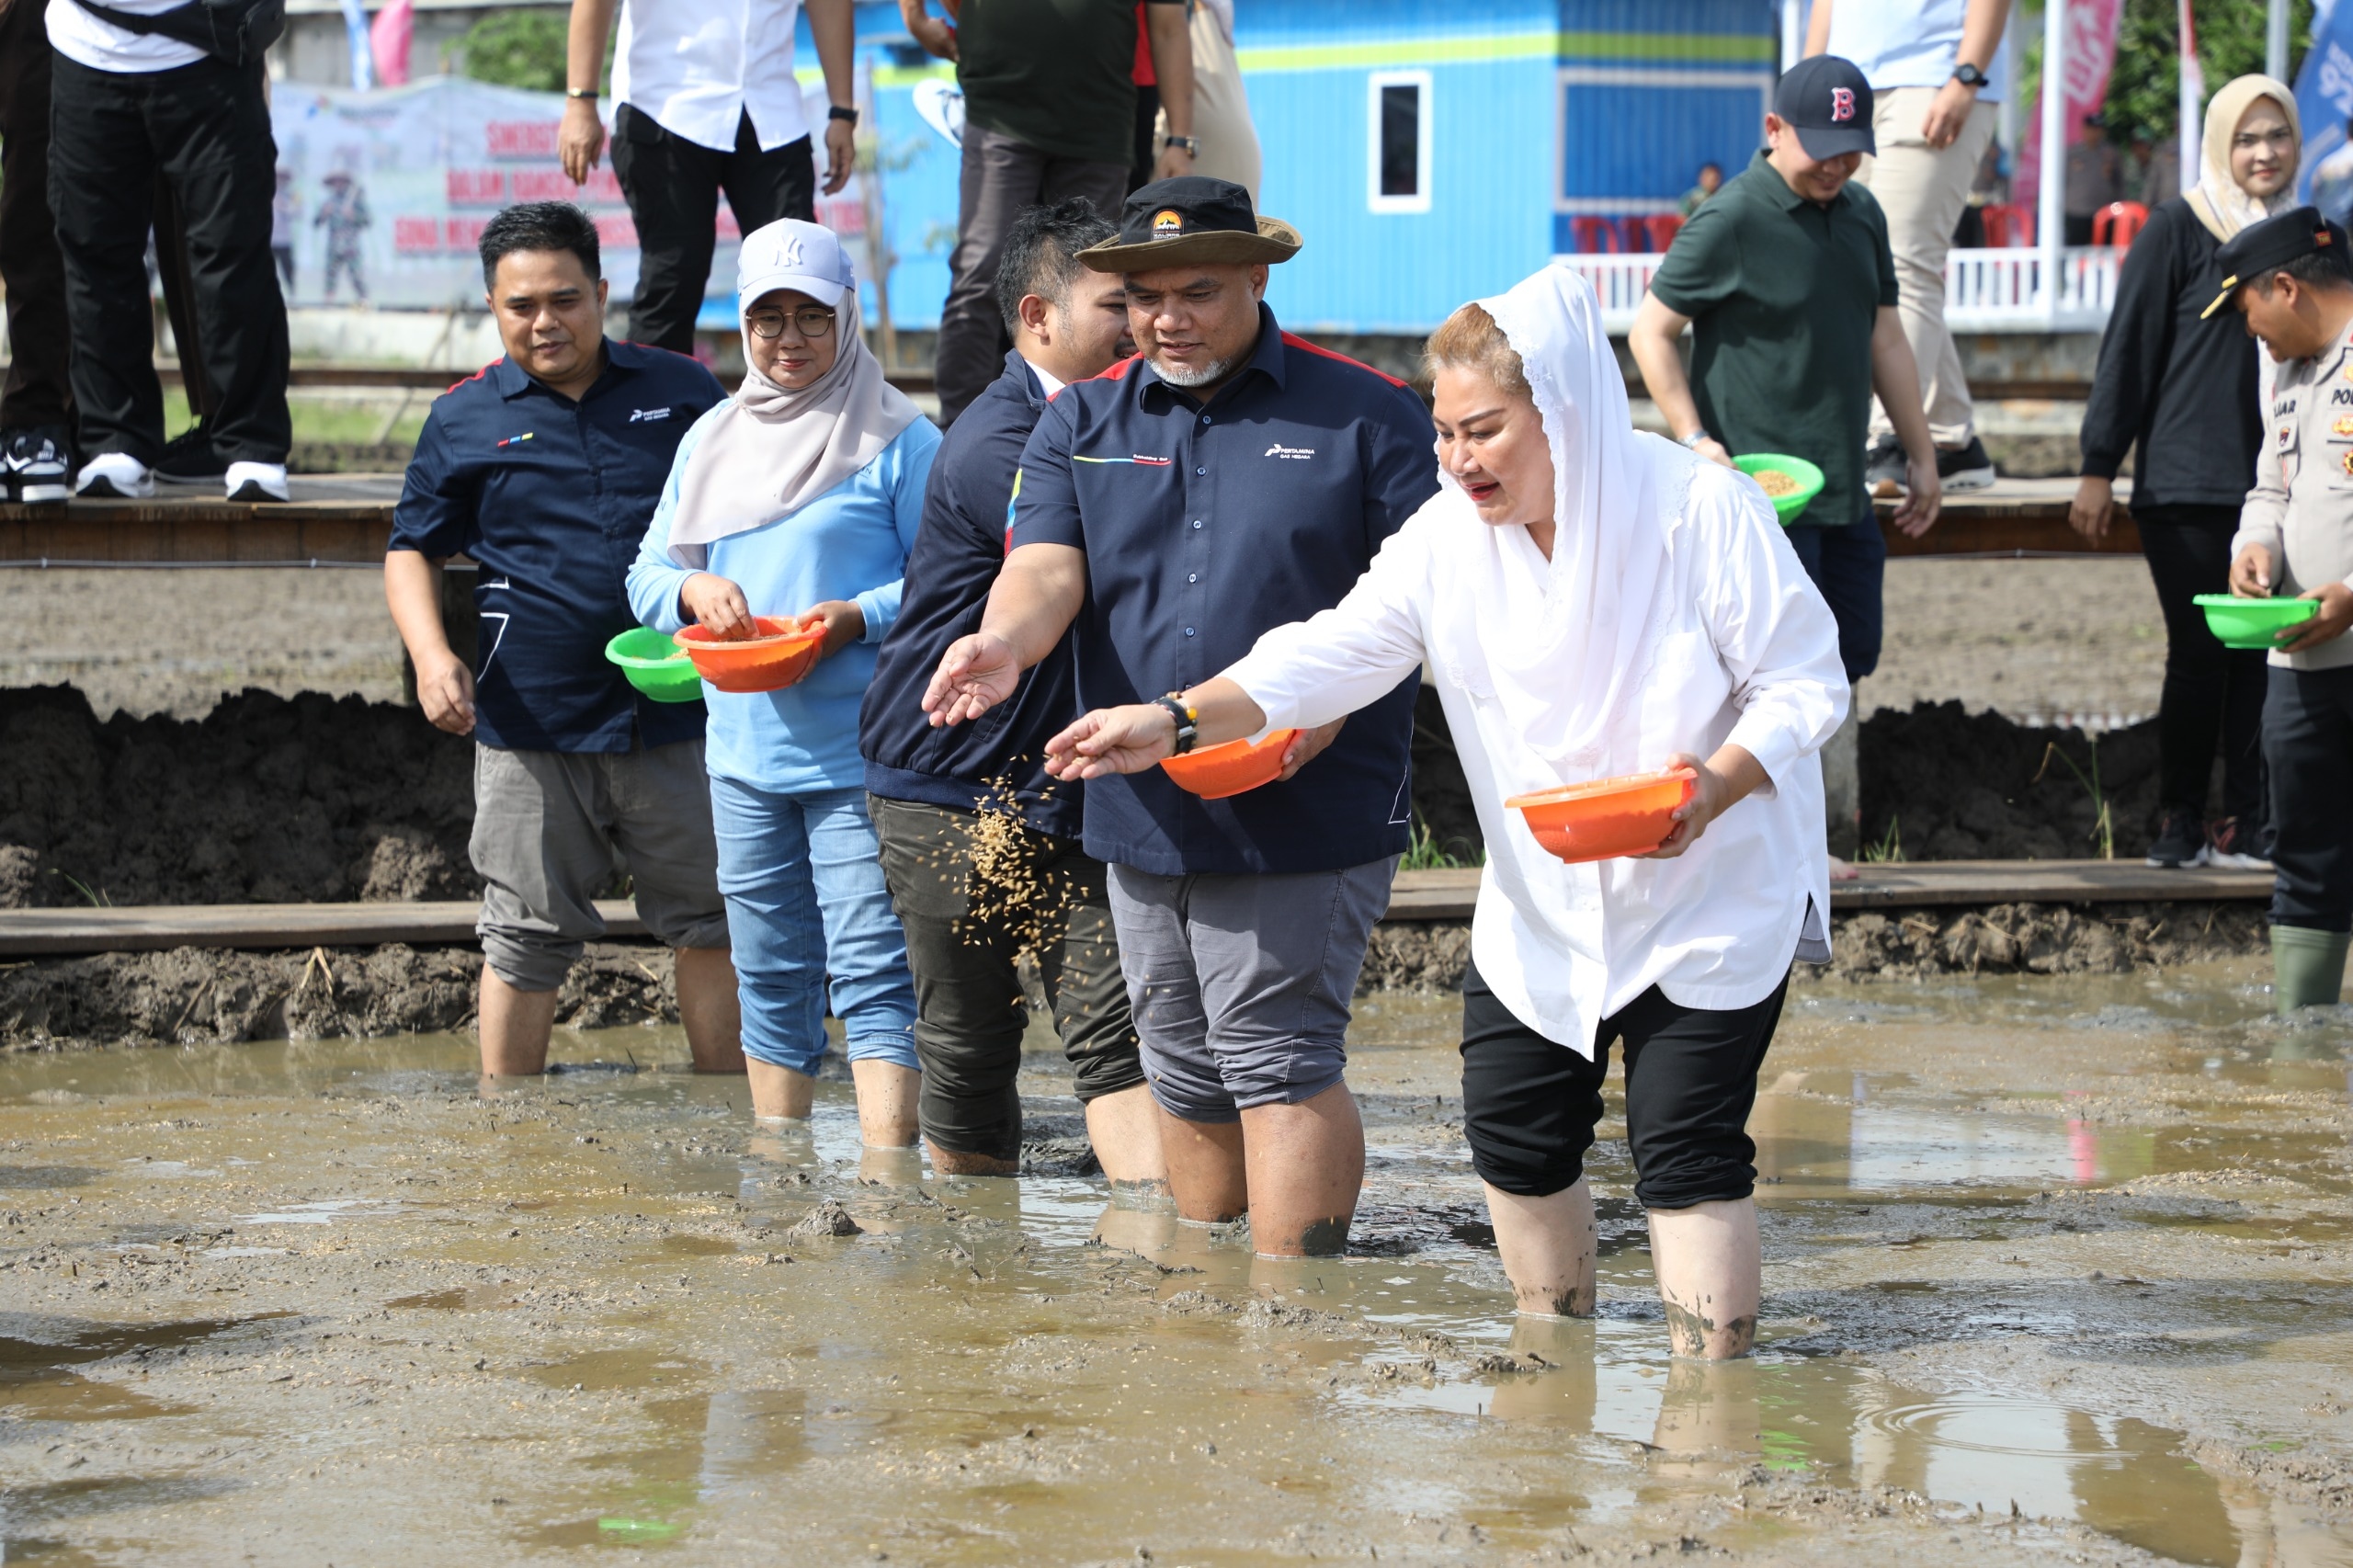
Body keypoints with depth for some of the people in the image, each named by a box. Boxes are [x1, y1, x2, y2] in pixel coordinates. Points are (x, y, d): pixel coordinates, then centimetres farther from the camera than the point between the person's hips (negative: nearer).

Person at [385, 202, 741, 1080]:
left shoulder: (680, 391, 7)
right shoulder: (465, 421, 4)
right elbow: (411, 552, 10)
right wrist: (431, 656, -7)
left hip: (674, 717, 1)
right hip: (532, 719, -1)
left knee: (710, 920, 7)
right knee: (526, 936, 5)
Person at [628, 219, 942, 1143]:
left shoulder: (897, 441, -3)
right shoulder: (711, 441, 14)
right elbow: (648, 574, 17)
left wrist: (857, 617, -20)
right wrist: (694, 591, -5)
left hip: (861, 756, -6)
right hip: (745, 752, 6)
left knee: (872, 971, -12)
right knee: (770, 977, 12)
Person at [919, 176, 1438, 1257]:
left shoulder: (1364, 416, 1)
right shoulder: (1082, 425, 11)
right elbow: (1046, 569, -3)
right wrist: (1000, 643, -26)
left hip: (1306, 810, -5)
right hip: (1145, 813, 5)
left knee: (1276, 1060, -10)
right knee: (1186, 1076, 12)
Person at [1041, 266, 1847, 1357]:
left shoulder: (1700, 510, -17)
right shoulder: (1445, 539, -3)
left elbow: (1804, 680, -14)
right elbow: (1331, 653, -8)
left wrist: (1719, 783, -32)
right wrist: (1176, 719, -21)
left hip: (1712, 901, -6)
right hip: (1540, 912, 6)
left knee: (1686, 1148, -8)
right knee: (1515, 1137, 9)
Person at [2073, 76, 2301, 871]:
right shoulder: (2177, 228, -3)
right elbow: (2128, 349, -3)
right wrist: (2099, 468, -6)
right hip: (2188, 485, -5)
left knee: (2262, 655, 2)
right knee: (2200, 655, -6)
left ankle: (2245, 826, 8)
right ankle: (2178, 823, 4)